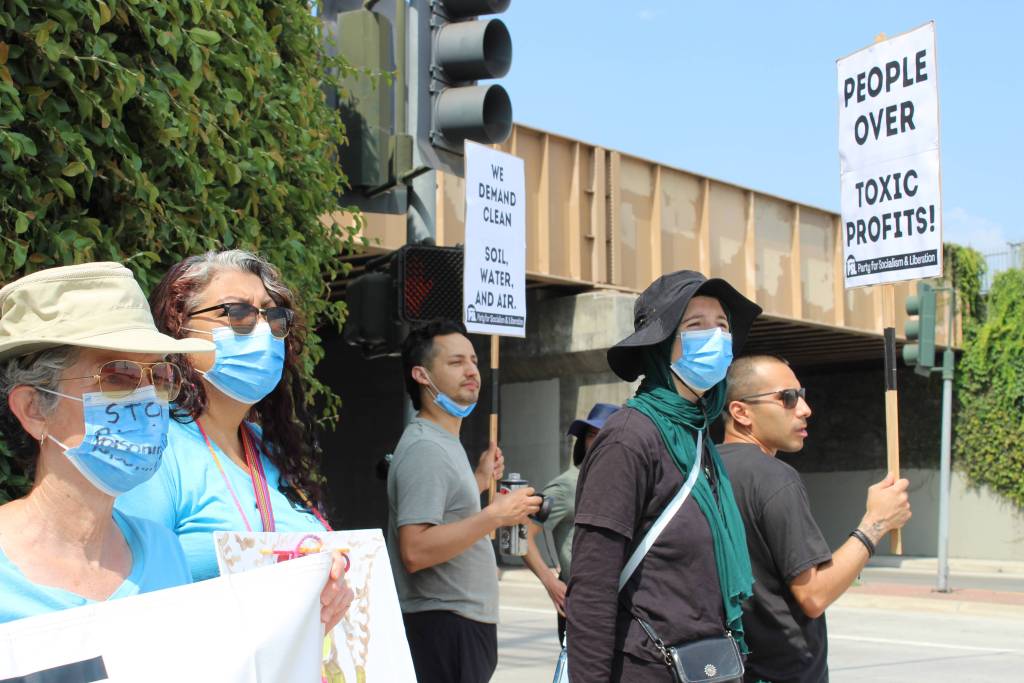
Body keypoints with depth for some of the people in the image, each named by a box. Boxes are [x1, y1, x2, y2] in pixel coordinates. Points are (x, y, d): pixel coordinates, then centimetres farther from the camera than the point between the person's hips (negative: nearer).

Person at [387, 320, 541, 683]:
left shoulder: (445, 442, 16)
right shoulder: (424, 448, -17)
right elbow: (415, 551, -26)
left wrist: (480, 479, 20)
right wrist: (495, 515, -23)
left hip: (466, 623, 10)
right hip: (444, 625, -10)